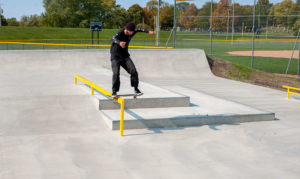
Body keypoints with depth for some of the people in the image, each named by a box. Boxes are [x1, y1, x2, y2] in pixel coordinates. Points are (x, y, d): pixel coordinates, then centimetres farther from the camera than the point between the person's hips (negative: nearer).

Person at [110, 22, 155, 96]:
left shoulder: (131, 33, -5)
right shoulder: (120, 33, -24)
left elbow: (139, 29, 12)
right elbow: (113, 38, -45)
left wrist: (148, 31, -3)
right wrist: (119, 42, -67)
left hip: (125, 56, 5)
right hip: (115, 56, -5)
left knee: (133, 71, -7)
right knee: (116, 73, -19)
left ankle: (136, 89, 7)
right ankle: (114, 91, -5)